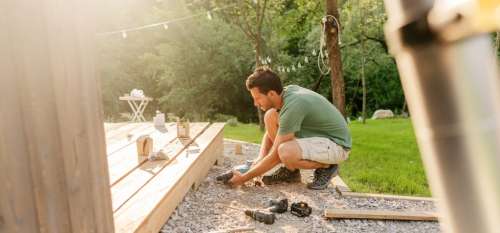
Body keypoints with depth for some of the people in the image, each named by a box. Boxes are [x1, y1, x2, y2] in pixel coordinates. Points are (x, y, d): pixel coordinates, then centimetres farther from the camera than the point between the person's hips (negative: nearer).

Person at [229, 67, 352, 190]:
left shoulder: (292, 106, -31)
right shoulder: (286, 91, -5)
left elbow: (274, 157, -25)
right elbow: (270, 131, 9)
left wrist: (243, 178, -16)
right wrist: (260, 158, -7)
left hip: (336, 144, -9)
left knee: (286, 152, -35)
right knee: (270, 116, -3)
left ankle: (327, 167, -4)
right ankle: (291, 170, 6)